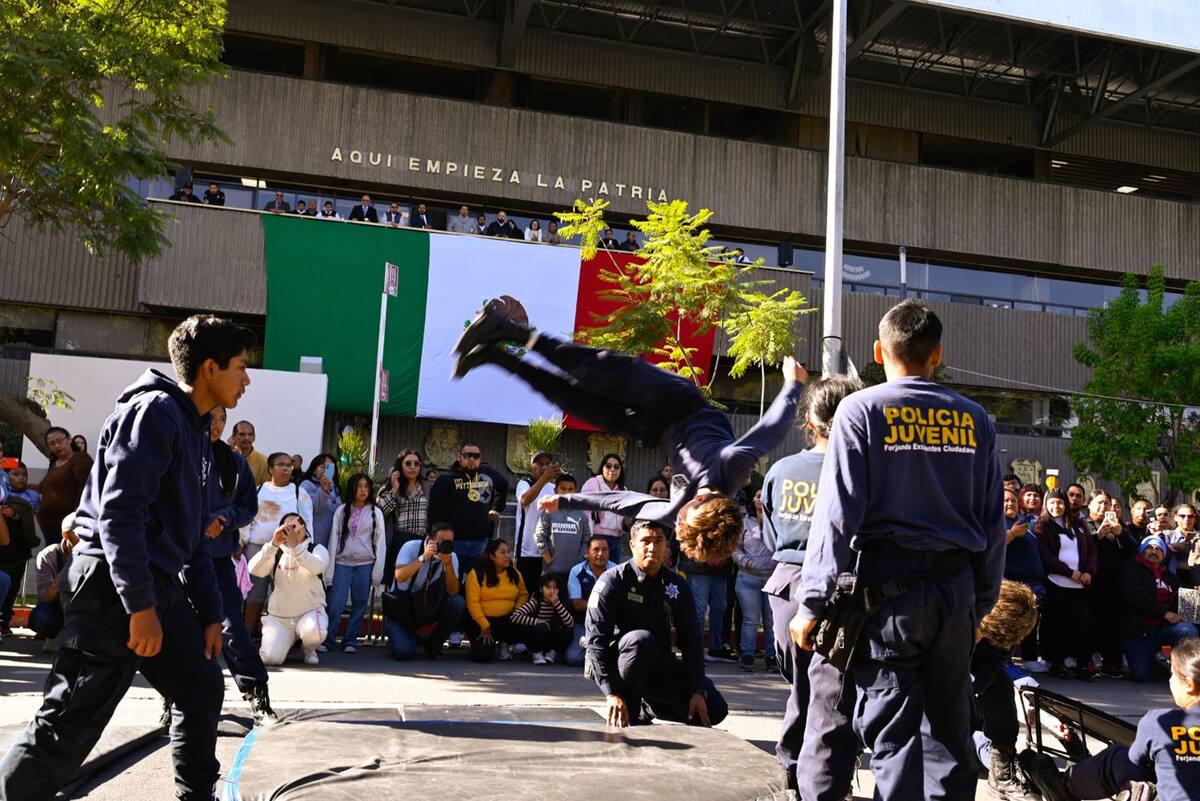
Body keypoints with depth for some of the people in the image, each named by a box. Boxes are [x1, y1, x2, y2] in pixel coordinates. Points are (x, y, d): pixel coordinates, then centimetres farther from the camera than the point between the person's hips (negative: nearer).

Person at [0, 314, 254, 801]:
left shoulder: (195, 430, 17)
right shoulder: (156, 411, -12)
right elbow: (119, 512, -21)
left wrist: (209, 612, 18)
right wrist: (140, 606, -23)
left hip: (162, 587, 10)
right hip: (115, 588, -10)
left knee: (202, 689, 14)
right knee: (70, 724, -6)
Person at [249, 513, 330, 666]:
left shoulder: (317, 549, 3)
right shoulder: (276, 553, 9)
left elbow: (317, 567, -22)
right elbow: (254, 570, -12)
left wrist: (295, 546, -34)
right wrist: (273, 544, -26)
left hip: (310, 612, -2)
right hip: (278, 617, 2)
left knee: (313, 631, -36)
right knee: (270, 657, -21)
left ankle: (308, 648, 3)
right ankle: (289, 641, 16)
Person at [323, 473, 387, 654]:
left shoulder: (375, 512, 7)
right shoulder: (341, 511, 8)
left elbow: (380, 542, 5)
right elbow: (334, 540, 6)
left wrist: (377, 571, -2)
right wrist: (329, 571, 0)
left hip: (365, 564, 0)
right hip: (342, 563, 0)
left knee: (359, 604, 1)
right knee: (335, 604, -8)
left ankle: (350, 641, 12)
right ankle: (326, 640, 4)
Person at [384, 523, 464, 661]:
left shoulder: (451, 556, -7)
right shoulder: (411, 547, -15)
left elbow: (452, 592, -15)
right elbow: (399, 577, -31)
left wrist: (448, 565, -29)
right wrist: (424, 557, -35)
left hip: (429, 607, 4)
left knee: (458, 602, -25)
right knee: (404, 652, -25)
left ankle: (433, 646, -4)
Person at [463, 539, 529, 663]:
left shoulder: (514, 574, 6)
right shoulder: (477, 573, -10)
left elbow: (523, 594, 14)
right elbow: (473, 602, -14)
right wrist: (485, 626, -18)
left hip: (507, 620, 4)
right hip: (482, 620, -4)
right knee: (483, 655, -24)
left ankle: (505, 644, 9)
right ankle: (490, 645, 17)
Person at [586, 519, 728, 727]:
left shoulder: (677, 585, 0)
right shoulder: (612, 581, -14)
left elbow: (690, 639, -1)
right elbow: (597, 641, -19)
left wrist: (698, 691, -11)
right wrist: (612, 693, -28)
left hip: (659, 667, 5)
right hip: (617, 663, -5)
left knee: (716, 709, -9)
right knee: (642, 638, -37)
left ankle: (646, 709, 13)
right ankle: (627, 718, -22)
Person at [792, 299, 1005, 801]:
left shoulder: (862, 410, -4)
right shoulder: (975, 420, 9)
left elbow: (838, 514, -10)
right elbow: (993, 523, 12)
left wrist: (812, 603, -6)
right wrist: (981, 601, 20)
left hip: (889, 587, -4)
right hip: (956, 589, 4)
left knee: (894, 736, 1)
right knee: (948, 729, 14)